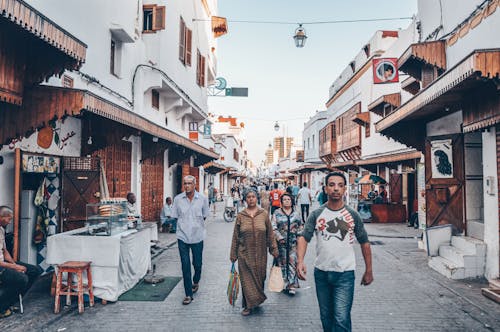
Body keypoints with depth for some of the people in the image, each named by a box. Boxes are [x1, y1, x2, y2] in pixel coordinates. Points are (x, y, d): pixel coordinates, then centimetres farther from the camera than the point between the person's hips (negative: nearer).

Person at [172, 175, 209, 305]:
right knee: (185, 265, 0)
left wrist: (195, 225, 5)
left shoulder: (202, 199, -2)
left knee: (197, 264, 11)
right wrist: (185, 225, 4)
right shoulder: (178, 199, -2)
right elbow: (175, 217, 8)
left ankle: (196, 281, 42)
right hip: (182, 236, 0)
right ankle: (188, 294, 11)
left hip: (197, 236, 0)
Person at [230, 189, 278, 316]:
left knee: (259, 277, 10)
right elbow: (235, 237, 4)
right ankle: (249, 305, 13)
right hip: (245, 254, -1)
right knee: (247, 279, 2)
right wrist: (233, 254, 4)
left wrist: (274, 250, 4)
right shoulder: (240, 216, 0)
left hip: (260, 254, 1)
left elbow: (270, 234, 6)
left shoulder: (264, 214, 1)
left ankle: (257, 299, 32)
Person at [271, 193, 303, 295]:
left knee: (293, 262, -4)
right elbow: (273, 227, -2)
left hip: (294, 242, 1)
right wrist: (279, 237, -12)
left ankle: (292, 285, 0)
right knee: (283, 262, 4)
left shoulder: (296, 213, 10)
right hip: (282, 242, -1)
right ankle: (284, 284, 16)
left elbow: (301, 226, 14)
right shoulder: (277, 213, 3)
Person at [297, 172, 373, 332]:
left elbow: (364, 243, 7)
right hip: (321, 273, 2)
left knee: (342, 319, -8)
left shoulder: (353, 215, -1)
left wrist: (369, 271, 8)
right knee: (326, 316, 18)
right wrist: (300, 261, -28)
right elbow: (303, 237, -11)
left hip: (345, 274, -2)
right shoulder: (316, 214, -2)